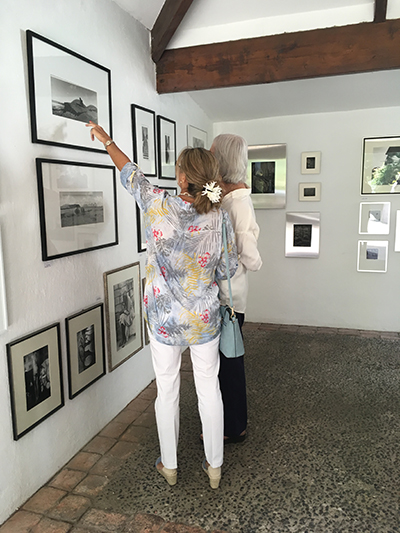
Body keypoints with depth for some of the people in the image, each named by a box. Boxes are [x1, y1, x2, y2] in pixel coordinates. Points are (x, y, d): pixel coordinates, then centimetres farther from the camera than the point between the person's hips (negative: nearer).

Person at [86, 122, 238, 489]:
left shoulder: (159, 206, -17)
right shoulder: (221, 217, -11)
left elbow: (131, 173, 1)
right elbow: (228, 269, -2)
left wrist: (105, 139, 18)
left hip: (164, 320, -1)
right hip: (205, 319, 2)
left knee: (167, 390, 16)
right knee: (209, 389, 15)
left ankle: (169, 465, 35)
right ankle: (214, 466, 31)